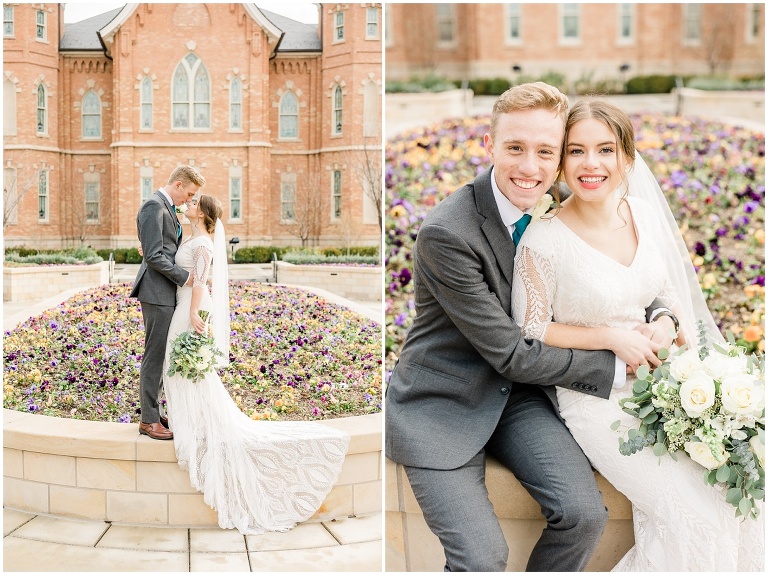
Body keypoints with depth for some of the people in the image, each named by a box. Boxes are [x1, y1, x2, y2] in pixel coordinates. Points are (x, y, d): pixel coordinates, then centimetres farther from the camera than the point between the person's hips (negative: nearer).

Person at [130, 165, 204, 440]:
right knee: (155, 355, -5)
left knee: (159, 355, 14)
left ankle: (153, 411, 22)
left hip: (166, 293, 10)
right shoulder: (154, 207, -14)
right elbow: (154, 256, -19)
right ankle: (148, 420, 2)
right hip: (157, 293, -10)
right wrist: (184, 276, -14)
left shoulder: (166, 208, 17)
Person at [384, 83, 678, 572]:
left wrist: (660, 316, -5)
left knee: (586, 514, -14)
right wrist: (615, 366, -13)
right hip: (441, 404, -5)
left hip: (518, 394, 6)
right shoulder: (446, 233, -23)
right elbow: (511, 353, -19)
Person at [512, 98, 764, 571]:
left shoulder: (646, 213, -2)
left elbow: (669, 294, 11)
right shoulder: (544, 241, -18)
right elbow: (531, 330, -8)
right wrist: (613, 338, -17)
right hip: (595, 396, -5)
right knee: (690, 515, -15)